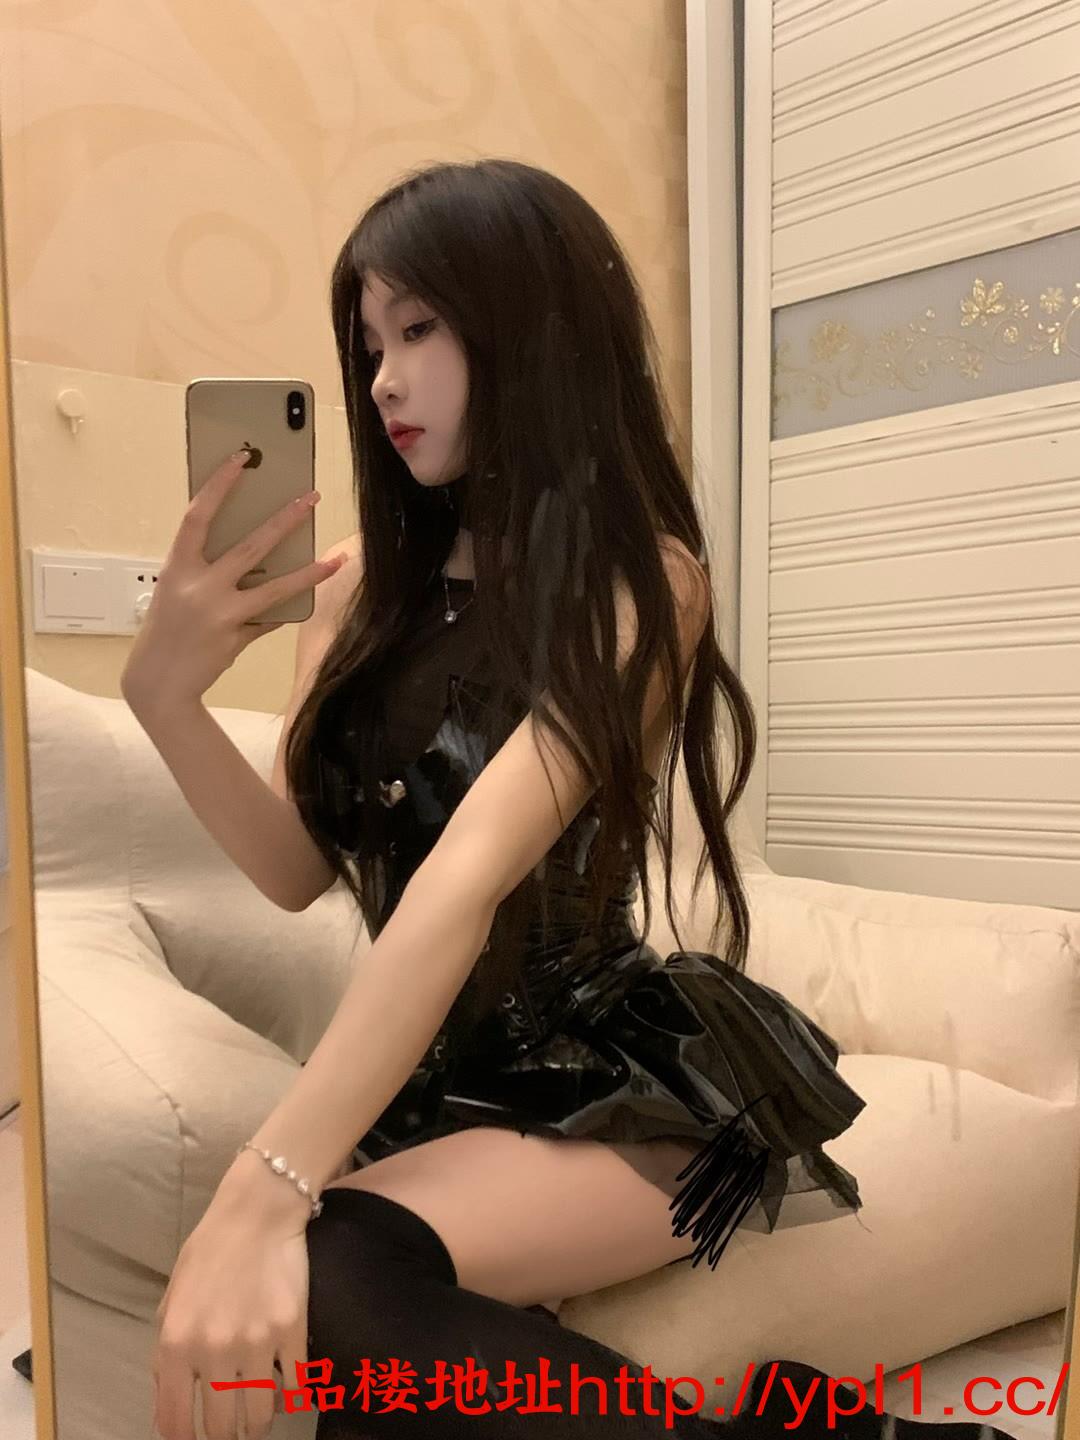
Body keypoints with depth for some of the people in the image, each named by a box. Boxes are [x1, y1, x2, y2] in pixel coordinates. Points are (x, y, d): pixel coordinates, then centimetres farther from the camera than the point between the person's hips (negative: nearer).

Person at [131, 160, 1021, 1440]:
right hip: (439, 1077, 5)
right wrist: (166, 692, -14)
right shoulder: (372, 581, 7)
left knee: (319, 1283, -32)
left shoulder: (641, 582, -12)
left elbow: (469, 879, -25)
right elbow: (299, 868, 3)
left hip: (620, 1083, -5)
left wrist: (264, 1190, -32)